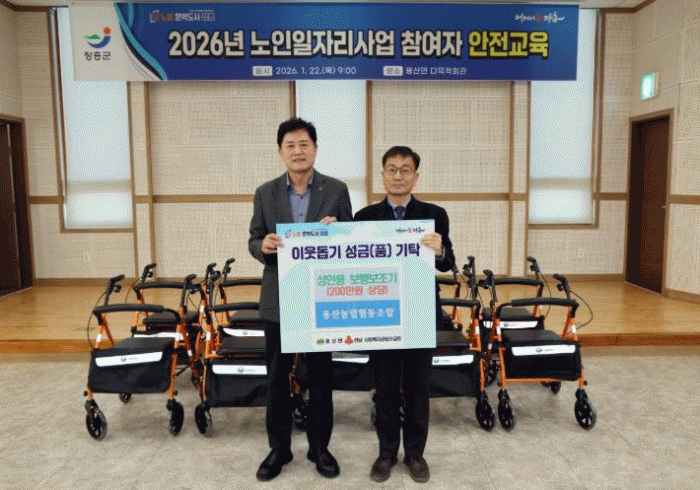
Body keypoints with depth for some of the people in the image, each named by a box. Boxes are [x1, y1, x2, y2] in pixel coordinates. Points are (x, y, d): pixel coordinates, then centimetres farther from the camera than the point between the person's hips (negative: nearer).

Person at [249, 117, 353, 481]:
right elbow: (253, 241, 4)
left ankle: (319, 446, 28)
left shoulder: (336, 190, -1)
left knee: (321, 377, 11)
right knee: (277, 378, 11)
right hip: (278, 300, 1)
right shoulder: (265, 193, 4)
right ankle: (279, 448, 28)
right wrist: (263, 246, -19)